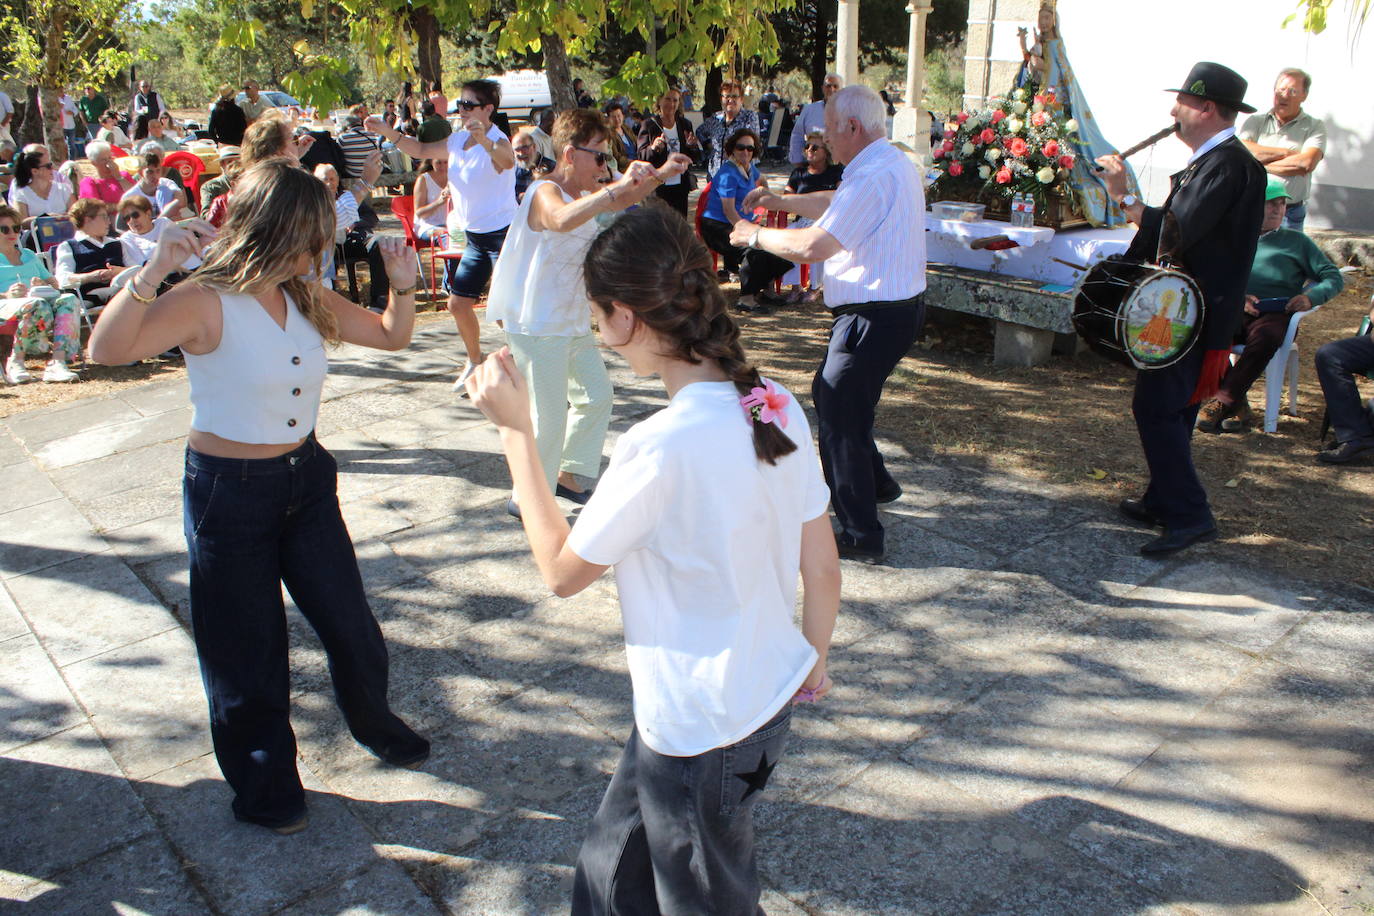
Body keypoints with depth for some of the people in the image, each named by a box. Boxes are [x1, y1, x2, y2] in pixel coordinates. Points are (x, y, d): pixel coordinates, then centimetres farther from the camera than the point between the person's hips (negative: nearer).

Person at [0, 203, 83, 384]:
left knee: (68, 299, -30)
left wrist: (43, 285, 3)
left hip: (41, 299, 5)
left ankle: (58, 362, -47)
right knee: (36, 305, -40)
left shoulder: (30, 255, 35)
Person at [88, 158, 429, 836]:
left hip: (306, 478, 6)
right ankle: (264, 785, 34)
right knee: (248, 649, 11)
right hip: (229, 492, -6)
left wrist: (403, 285, -9)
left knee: (350, 626, 16)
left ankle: (375, 724, 45)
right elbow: (107, 349, -34)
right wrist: (154, 270, -44)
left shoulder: (305, 297, 0)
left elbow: (391, 335, 9)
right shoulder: (206, 303, -20)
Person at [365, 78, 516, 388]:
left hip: (503, 235, -8)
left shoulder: (498, 142, -17)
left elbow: (507, 160, -42)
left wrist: (485, 141, -62)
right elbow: (422, 150, 22)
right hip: (474, 237, 8)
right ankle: (474, 362, 30)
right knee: (457, 304, 10)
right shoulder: (457, 140, 8)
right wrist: (387, 132, 10)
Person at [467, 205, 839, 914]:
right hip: (769, 697, 7)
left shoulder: (659, 448, -29)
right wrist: (813, 659, 18)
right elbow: (822, 568, 1)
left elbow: (562, 571, -13)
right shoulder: (775, 405, -7)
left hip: (700, 732, -7)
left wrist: (515, 430, -11)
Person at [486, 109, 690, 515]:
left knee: (597, 396, 19)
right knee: (549, 418, -5)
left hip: (574, 322, 10)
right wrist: (617, 186, -48)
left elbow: (619, 201, 26)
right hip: (538, 326, -10)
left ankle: (566, 475, 34)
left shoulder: (584, 190, 7)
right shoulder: (545, 193, -21)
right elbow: (562, 219, -46)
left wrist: (660, 174, 11)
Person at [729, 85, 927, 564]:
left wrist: (755, 235, -10)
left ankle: (862, 537, 4)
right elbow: (835, 203, 26)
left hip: (876, 316, -10)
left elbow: (812, 246, -25)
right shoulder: (893, 164, 13)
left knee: (838, 413, -3)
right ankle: (875, 483, 40)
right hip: (896, 304, 11)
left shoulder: (874, 176, -22)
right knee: (832, 394, 23)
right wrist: (781, 201, 18)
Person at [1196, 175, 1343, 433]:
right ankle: (1238, 403, -26)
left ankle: (1222, 402, -34)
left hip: (1276, 314, -1)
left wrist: (1310, 297, -7)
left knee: (1265, 336, -38)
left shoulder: (1296, 241, 23)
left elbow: (1334, 278, 16)